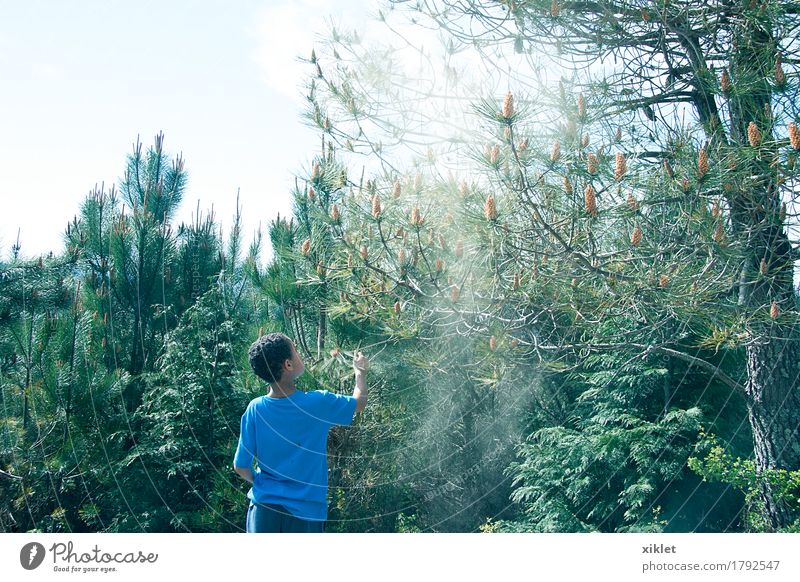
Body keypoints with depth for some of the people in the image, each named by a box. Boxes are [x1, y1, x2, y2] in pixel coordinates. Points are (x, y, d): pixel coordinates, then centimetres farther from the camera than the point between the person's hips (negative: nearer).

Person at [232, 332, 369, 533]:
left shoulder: (255, 409, -8)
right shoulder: (317, 403, -13)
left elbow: (241, 467, -1)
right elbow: (359, 402, 8)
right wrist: (361, 371, 26)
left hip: (263, 508, 2)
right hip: (305, 511, -2)